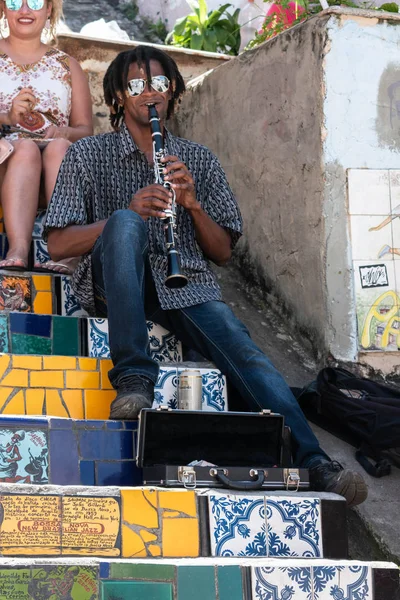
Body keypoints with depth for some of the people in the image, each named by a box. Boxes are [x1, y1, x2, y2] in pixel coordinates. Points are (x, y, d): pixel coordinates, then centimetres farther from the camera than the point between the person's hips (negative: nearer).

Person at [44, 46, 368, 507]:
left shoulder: (199, 161, 17)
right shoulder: (88, 155, 10)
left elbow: (223, 252, 13)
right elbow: (57, 245, -1)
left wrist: (193, 203, -7)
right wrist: (130, 212, -15)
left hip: (185, 284, 2)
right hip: (114, 287, -2)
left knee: (242, 349, -27)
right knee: (125, 221, -34)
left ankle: (313, 463, -42)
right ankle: (133, 376, -35)